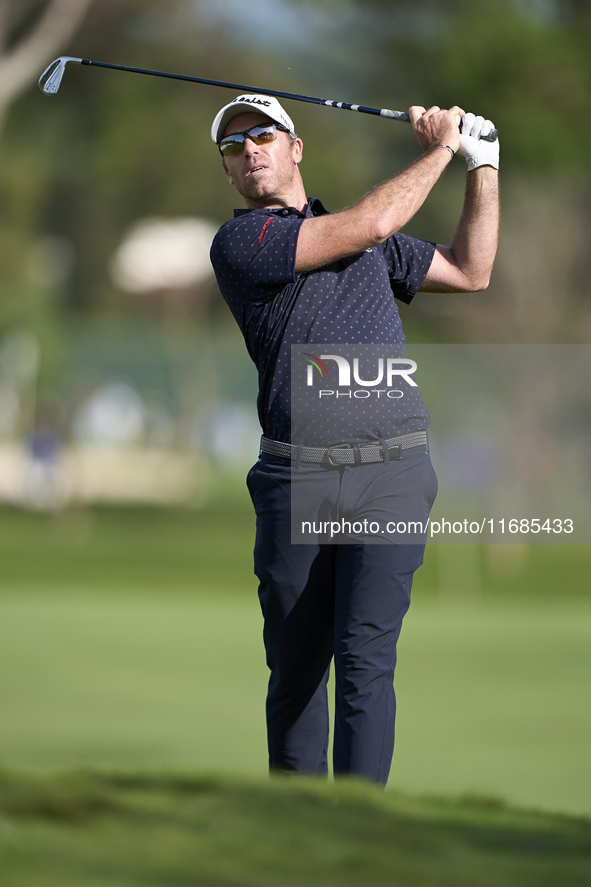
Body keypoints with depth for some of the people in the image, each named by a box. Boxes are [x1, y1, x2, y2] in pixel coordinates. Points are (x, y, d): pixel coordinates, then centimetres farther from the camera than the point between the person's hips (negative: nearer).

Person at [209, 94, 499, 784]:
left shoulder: (374, 242, 20)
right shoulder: (239, 243, 0)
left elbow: (470, 272, 27)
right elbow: (369, 226, -8)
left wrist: (483, 165, 21)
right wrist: (440, 150, 4)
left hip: (392, 473, 2)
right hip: (296, 478, -2)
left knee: (365, 657, -12)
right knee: (295, 668, 4)